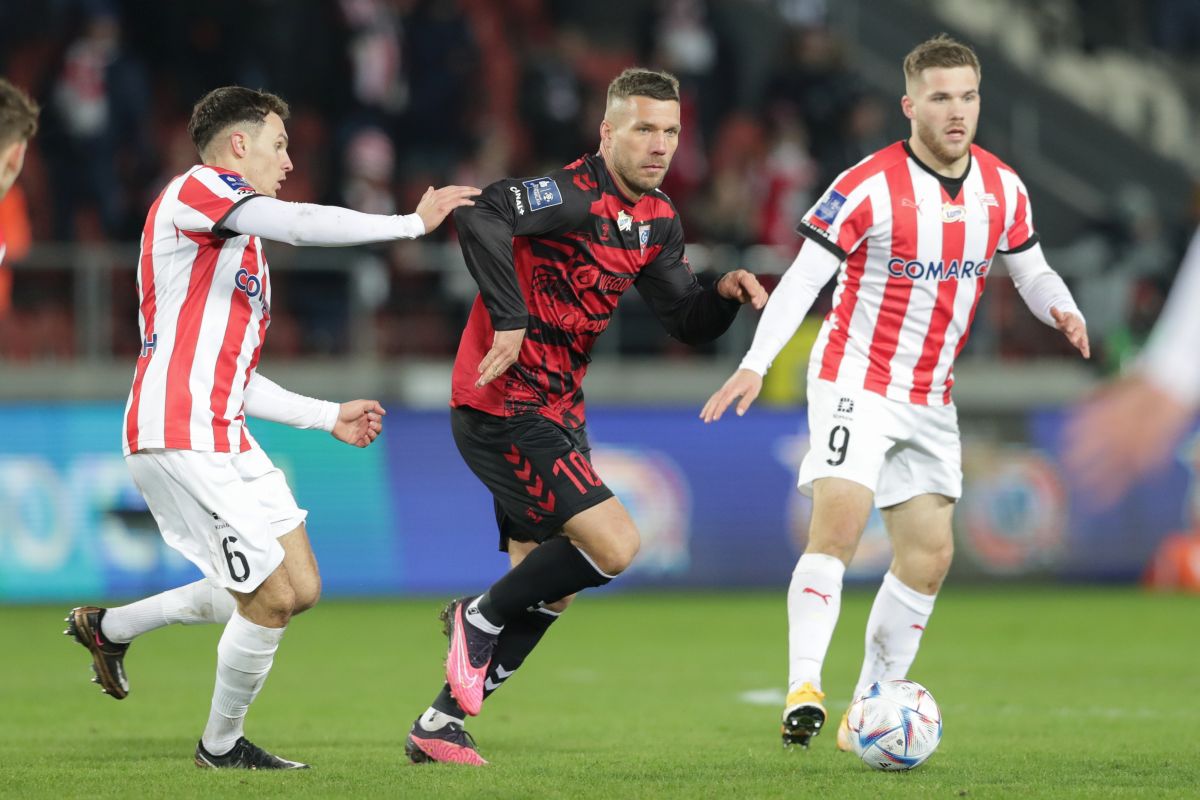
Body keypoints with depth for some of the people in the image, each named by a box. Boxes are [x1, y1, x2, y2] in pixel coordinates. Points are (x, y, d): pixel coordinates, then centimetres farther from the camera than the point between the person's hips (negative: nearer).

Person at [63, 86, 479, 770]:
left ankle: (110, 627, 22)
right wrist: (413, 222, -15)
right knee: (272, 600, -7)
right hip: (181, 439, -10)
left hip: (227, 440, 10)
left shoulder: (244, 251, 25)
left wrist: (329, 416, 23)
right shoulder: (195, 190, -6)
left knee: (299, 591, 9)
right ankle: (222, 745, 14)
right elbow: (300, 224, -23)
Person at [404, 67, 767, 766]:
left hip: (555, 415, 10)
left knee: (549, 591, 13)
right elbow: (481, 217, -35)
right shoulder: (575, 195, -19)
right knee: (615, 544, -18)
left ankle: (440, 727, 22)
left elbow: (688, 322, 15)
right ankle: (480, 618, 4)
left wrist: (726, 293, -5)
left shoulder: (659, 220, 10)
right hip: (504, 411, -10)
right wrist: (510, 320, -35)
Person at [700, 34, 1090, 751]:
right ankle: (804, 687, -27)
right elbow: (804, 277, -15)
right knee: (839, 524, -23)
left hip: (931, 398, 6)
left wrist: (1061, 309, -10)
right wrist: (756, 364, -25)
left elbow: (1031, 269, 13)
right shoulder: (868, 187, -16)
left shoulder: (1003, 188, 1)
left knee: (929, 554, 5)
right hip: (857, 379, -6)